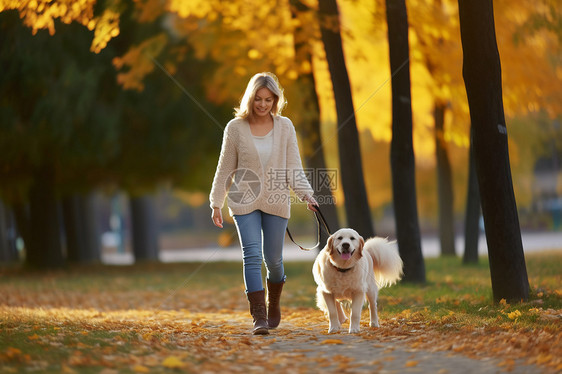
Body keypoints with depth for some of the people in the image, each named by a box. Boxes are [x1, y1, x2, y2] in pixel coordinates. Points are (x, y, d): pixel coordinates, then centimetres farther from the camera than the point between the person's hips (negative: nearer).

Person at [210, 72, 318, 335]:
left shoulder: (285, 127, 2)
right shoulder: (235, 128, -1)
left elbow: (293, 168, 1)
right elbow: (225, 169, 4)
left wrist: (306, 195, -13)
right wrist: (216, 204, 2)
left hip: (276, 202, 1)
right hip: (245, 202, -1)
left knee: (273, 259, 7)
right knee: (252, 256, -14)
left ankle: (273, 303, 36)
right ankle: (259, 318, -16)